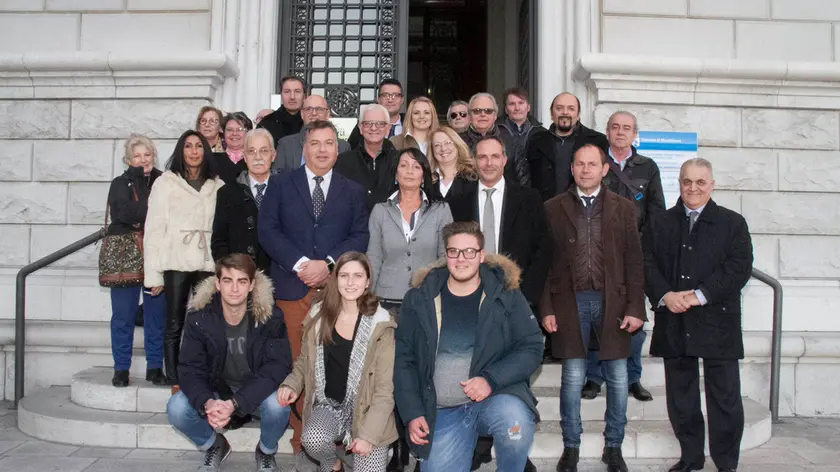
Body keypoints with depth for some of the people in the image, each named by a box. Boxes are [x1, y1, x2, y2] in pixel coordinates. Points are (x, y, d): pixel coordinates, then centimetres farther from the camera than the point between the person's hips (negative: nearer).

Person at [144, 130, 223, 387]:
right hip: (177, 262, -2)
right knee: (174, 325, 0)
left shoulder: (217, 186, 12)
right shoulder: (165, 183, 6)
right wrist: (154, 273, -4)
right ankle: (172, 378, 7)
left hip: (208, 262, 2)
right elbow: (154, 228, 2)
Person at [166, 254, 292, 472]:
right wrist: (207, 402, -38)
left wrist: (235, 403, -38)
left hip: (257, 393, -2)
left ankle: (266, 451, 2)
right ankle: (214, 446, 9)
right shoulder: (200, 318, -16)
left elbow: (277, 367, -24)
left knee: (277, 404, -34)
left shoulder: (270, 316, -21)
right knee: (176, 407, -24)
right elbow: (190, 369, -15)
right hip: (217, 391, 2)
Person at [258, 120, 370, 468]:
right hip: (292, 285, -1)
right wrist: (299, 264, -9)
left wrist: (328, 263, -9)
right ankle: (302, 442, 8)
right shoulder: (281, 184, 12)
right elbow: (267, 229, 3)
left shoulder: (352, 191, 16)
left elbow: (360, 235, 7)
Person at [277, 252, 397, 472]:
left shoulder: (380, 324, -13)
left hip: (367, 409, -2)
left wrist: (368, 434, -19)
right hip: (328, 405, 2)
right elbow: (304, 361, 13)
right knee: (313, 439, -29)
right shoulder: (319, 315, -1)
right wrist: (291, 384, -7)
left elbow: (385, 387, -13)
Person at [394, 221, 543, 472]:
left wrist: (491, 379, -17)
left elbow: (532, 347, -3)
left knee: (515, 424, -33)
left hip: (497, 396, -2)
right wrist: (412, 414, -3)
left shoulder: (506, 293, -1)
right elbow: (403, 359, 6)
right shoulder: (419, 300, 3)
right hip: (443, 412, 2)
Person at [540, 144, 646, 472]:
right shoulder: (553, 209, 4)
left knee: (618, 379, 6)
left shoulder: (623, 208, 6)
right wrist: (546, 308, -3)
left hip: (612, 301, 1)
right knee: (572, 378, 3)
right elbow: (545, 261, 3)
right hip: (570, 301, -1)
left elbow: (634, 261, 4)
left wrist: (635, 307, -3)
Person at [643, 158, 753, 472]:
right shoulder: (659, 223, 11)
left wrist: (698, 296, -16)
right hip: (673, 325, 3)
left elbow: (739, 268, -7)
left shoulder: (732, 223, 3)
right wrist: (666, 295, -14)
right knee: (681, 397, 10)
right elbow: (647, 265, 4)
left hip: (717, 323, -2)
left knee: (725, 397, 2)